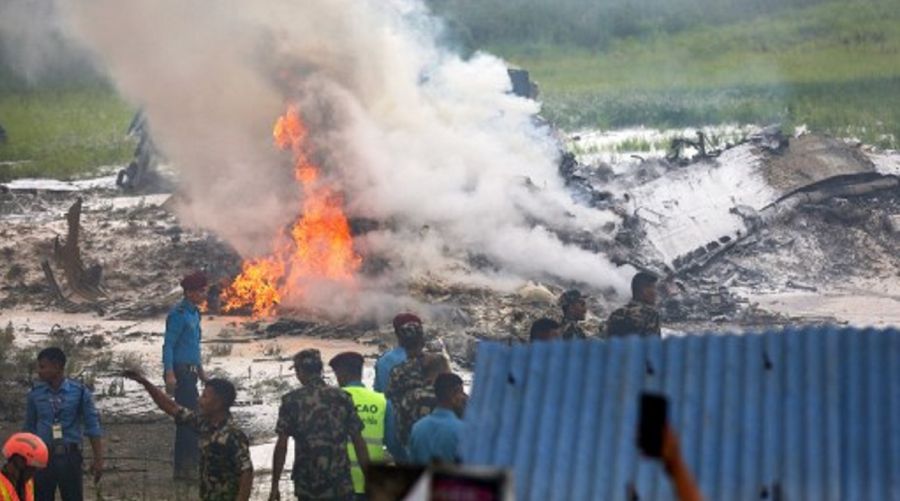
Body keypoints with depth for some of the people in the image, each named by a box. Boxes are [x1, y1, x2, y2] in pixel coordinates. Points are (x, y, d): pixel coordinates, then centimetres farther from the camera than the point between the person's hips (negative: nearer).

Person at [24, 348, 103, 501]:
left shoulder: (80, 393, -2)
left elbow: (93, 428, -1)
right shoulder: (35, 394, 5)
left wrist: (98, 459, -6)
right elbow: (29, 429, 12)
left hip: (69, 456, -2)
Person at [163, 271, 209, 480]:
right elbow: (168, 345, -17)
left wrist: (200, 370, 26)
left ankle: (183, 467, 15)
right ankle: (188, 465, -9)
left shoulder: (193, 313, 16)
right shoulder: (178, 314, -13)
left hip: (190, 371, 10)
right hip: (180, 372, -10)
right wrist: (170, 374, -24)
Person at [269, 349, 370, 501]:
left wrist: (275, 485, 0)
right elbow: (358, 442, 1)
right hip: (341, 487, 1)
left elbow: (281, 446, -5)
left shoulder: (291, 401, -2)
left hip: (307, 487, 0)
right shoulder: (342, 398, 1)